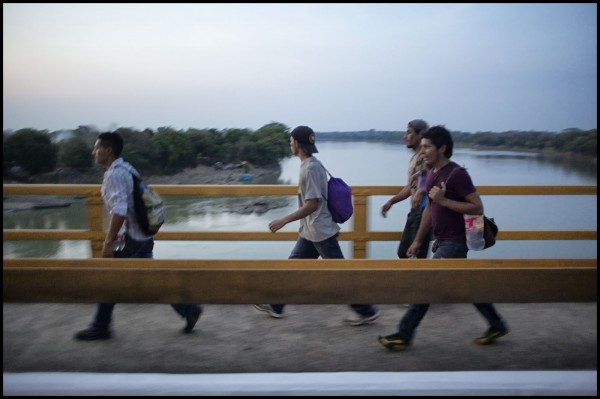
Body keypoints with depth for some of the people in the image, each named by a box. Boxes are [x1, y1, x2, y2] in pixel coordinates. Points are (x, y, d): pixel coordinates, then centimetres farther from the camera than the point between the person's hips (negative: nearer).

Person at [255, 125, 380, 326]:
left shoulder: (310, 168, -20)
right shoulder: (312, 164, 9)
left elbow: (312, 204, -24)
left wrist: (284, 220, -20)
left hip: (320, 232, -10)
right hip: (310, 231, 10)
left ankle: (366, 311, 10)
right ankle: (276, 306, 27)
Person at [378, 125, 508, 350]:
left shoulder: (457, 174, -16)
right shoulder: (432, 173, 9)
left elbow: (477, 208, -18)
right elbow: (429, 209, 17)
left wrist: (444, 200, -24)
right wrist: (418, 241, 17)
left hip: (453, 243, -9)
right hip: (443, 241, 9)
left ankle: (404, 336, 3)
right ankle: (497, 326, 31)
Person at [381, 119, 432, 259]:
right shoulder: (414, 158, 17)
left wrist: (421, 192, -34)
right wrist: (391, 202, 17)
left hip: (424, 210, -10)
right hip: (414, 211, 10)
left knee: (418, 254, -6)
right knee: (403, 252, 14)